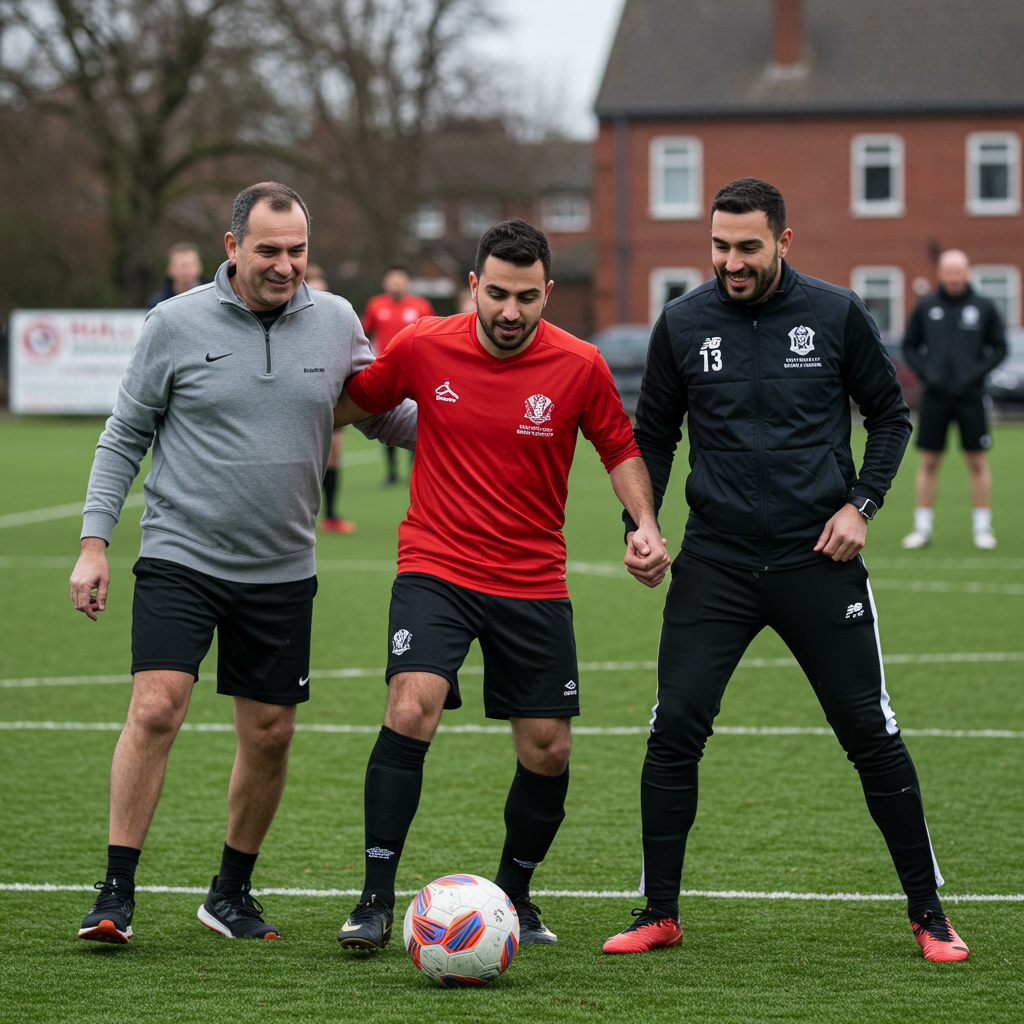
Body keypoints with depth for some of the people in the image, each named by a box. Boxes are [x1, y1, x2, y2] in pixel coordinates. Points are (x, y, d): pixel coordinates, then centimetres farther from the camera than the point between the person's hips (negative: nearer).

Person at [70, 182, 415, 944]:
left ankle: (232, 893, 25)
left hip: (282, 571, 3)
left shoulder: (336, 322, 2)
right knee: (155, 709, -17)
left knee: (270, 735, 6)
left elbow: (387, 417, 15)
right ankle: (117, 894, -8)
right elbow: (125, 437, 3)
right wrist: (95, 543, -3)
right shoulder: (177, 324, -4)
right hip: (181, 558, -3)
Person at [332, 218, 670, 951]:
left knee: (548, 752, 4)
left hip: (534, 582, 2)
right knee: (411, 710, -23)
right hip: (436, 568, -2)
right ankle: (377, 900, -14)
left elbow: (621, 450, 7)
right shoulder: (423, 348, -8)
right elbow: (353, 402, 11)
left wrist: (645, 526, -7)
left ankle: (513, 896, 29)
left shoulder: (580, 367, -7)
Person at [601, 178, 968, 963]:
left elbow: (890, 414, 9)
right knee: (674, 730, -7)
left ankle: (929, 914, 13)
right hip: (715, 563, 1)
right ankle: (660, 914, 8)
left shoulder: (836, 315, -2)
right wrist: (640, 524, -2)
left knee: (871, 733, 0)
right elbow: (654, 435, 12)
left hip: (818, 557, -1)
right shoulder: (684, 325, 1)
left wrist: (862, 503, -4)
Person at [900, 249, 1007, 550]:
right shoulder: (925, 307, 6)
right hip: (934, 396, 1)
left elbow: (999, 348, 7)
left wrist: (977, 373, -7)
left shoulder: (984, 308, 3)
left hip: (970, 396, -1)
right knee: (929, 462, 2)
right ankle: (922, 528, 8)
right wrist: (925, 373, -4)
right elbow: (909, 346, 11)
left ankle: (983, 528, 6)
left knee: (977, 462, -1)